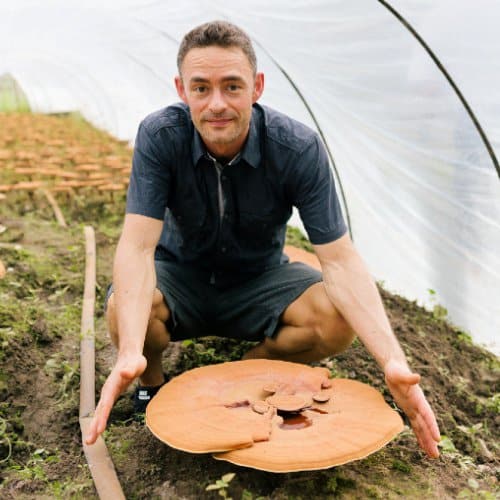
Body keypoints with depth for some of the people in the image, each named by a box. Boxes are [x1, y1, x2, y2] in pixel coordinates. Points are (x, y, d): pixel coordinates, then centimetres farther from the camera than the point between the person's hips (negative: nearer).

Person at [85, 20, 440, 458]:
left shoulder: (299, 149, -23)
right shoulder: (159, 137, -23)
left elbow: (339, 258, -25)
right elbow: (138, 246, -30)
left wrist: (393, 361, -38)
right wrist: (130, 354, -47)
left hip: (260, 279, 1)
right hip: (181, 277, 0)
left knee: (338, 322, -27)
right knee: (126, 311, -33)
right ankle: (152, 383, 3)